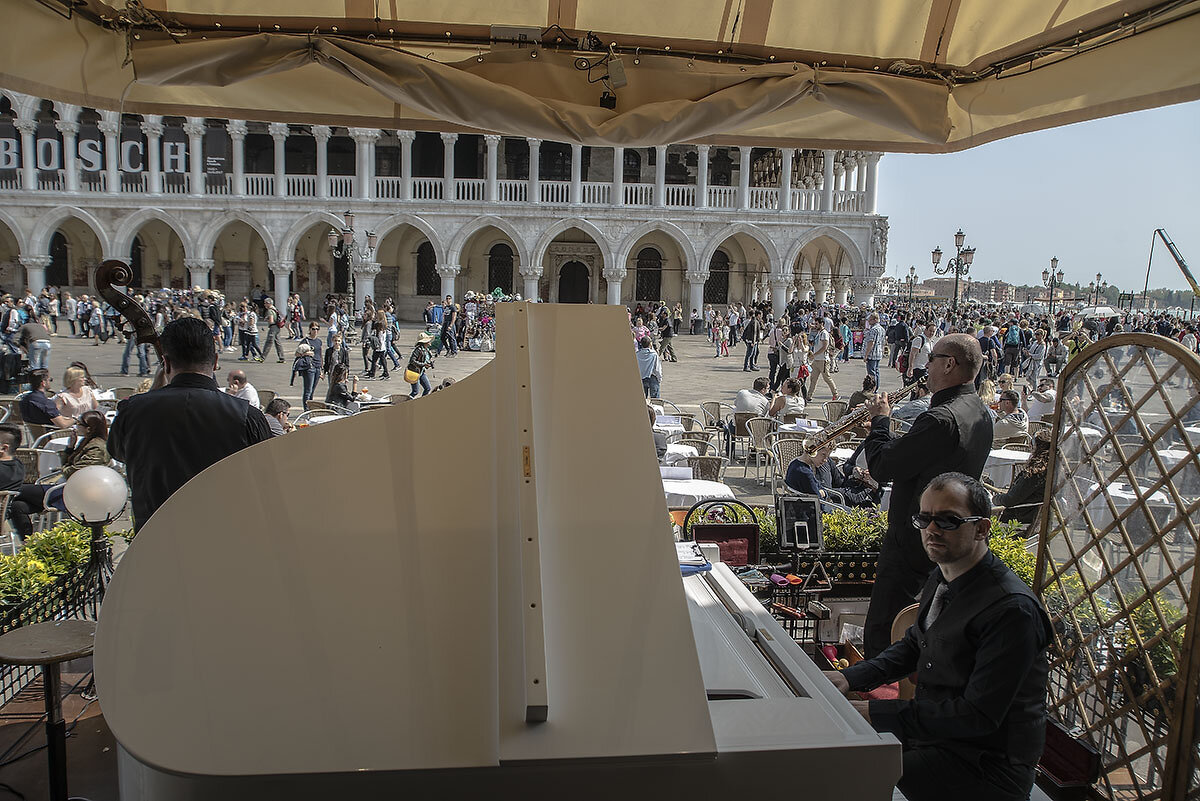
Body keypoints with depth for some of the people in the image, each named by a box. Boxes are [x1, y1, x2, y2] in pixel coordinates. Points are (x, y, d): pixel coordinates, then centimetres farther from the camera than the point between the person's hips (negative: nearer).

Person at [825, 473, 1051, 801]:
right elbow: (913, 645, 18)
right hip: (934, 726, 8)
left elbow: (978, 716, -25)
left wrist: (876, 713, -25)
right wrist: (850, 678, 3)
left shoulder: (1013, 610, -24)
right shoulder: (940, 578, 4)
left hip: (987, 764, -8)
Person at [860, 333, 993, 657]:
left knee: (880, 637, -3)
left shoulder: (941, 420, -26)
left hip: (913, 541, -10)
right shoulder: (981, 414, 7)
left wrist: (880, 420, -7)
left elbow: (881, 467, -22)